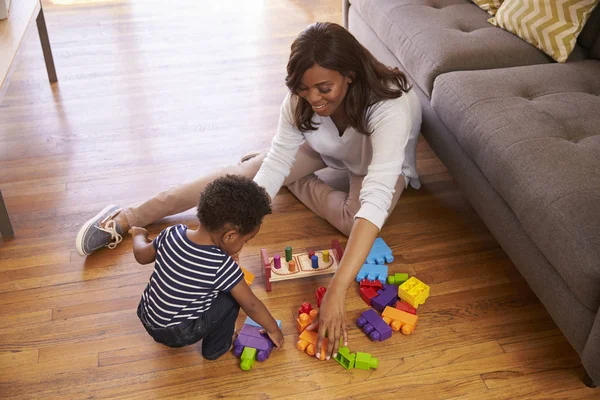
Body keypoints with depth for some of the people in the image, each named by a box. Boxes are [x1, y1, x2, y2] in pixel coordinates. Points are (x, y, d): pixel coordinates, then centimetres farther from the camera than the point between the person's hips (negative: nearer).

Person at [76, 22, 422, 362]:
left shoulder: (389, 107, -45)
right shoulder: (302, 97, -30)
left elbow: (374, 201, -55)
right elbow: (275, 164, -29)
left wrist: (337, 292, -64)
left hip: (385, 162, -2)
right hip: (325, 147, 3)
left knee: (354, 220, -33)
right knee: (244, 173, -15)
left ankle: (294, 180, -2)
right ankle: (127, 218, -9)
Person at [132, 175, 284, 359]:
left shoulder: (172, 234, -14)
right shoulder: (222, 266, -27)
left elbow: (142, 256, 4)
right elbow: (251, 306, -17)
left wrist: (139, 235, 25)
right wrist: (273, 329, 0)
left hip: (146, 317, 6)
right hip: (178, 334, -6)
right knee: (231, 297, -1)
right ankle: (216, 347, 16)